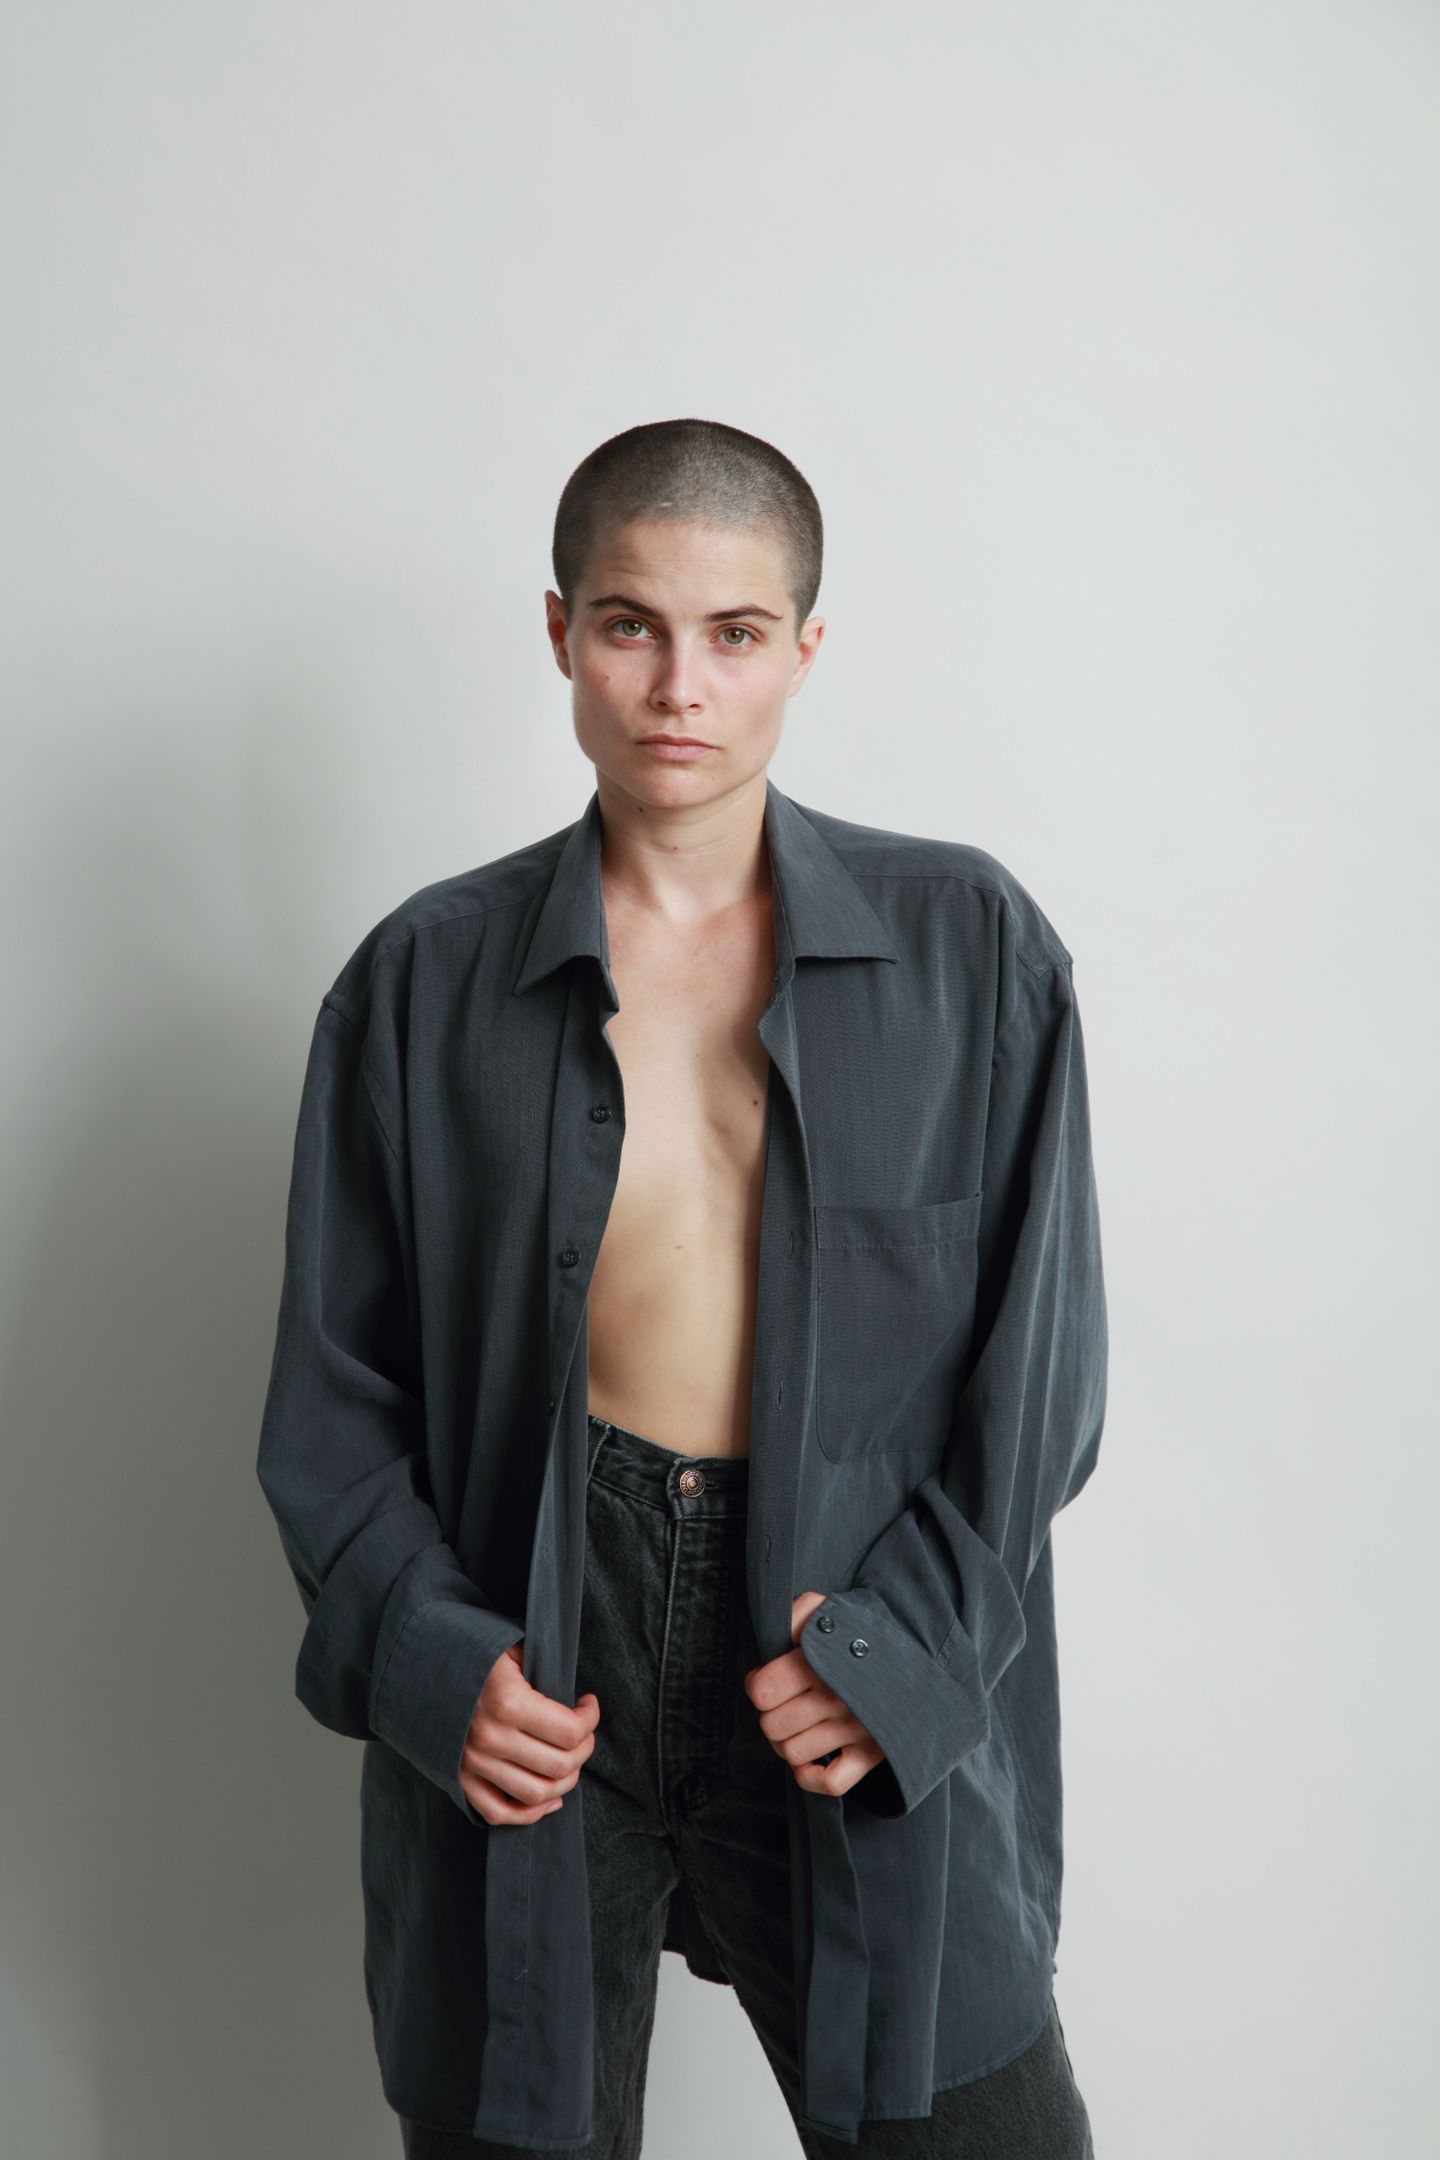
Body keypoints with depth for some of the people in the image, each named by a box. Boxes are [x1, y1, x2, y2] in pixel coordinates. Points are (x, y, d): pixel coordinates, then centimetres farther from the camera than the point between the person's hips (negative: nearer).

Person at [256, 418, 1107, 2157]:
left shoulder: (971, 951, 1)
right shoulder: (423, 981, 2)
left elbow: (1042, 1352, 2)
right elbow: (333, 1389, 5)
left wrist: (906, 1636, -8)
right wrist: (427, 1652, -8)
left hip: (870, 1688, 0)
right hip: (529, 1677, 0)